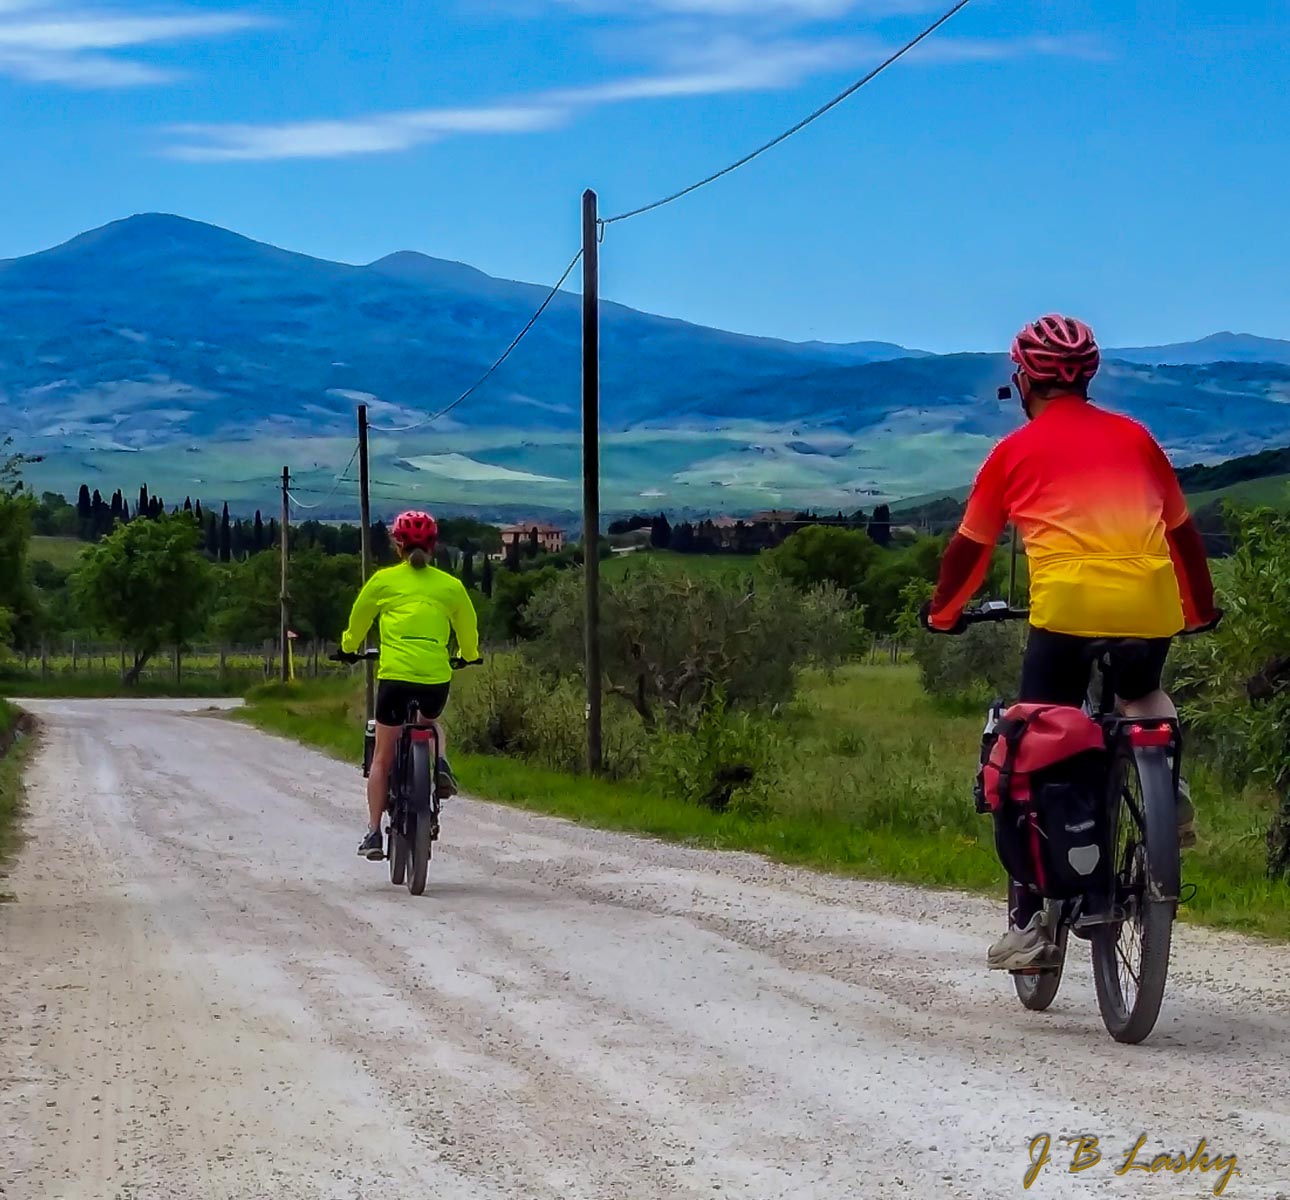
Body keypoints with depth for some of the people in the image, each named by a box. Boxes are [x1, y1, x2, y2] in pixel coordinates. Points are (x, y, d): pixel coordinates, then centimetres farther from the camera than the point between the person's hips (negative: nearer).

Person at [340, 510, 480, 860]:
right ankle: (439, 764, 5)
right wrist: (468, 656, 43)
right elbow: (468, 631, 21)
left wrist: (349, 647, 41)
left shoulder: (383, 580, 7)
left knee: (382, 758, 10)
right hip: (436, 679, 2)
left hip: (395, 676, -1)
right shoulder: (451, 585, 10)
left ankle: (373, 834, 7)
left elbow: (357, 623, 20)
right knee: (431, 722, 34)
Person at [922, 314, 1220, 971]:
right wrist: (1201, 609, 44)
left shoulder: (1016, 449, 13)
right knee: (1142, 694, 35)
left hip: (1068, 604, -3)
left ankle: (1029, 924, 5)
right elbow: (1183, 532, 29)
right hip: (1151, 605, 3)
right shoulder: (1134, 436, 21)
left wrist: (942, 612, 38)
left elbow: (969, 548, 21)